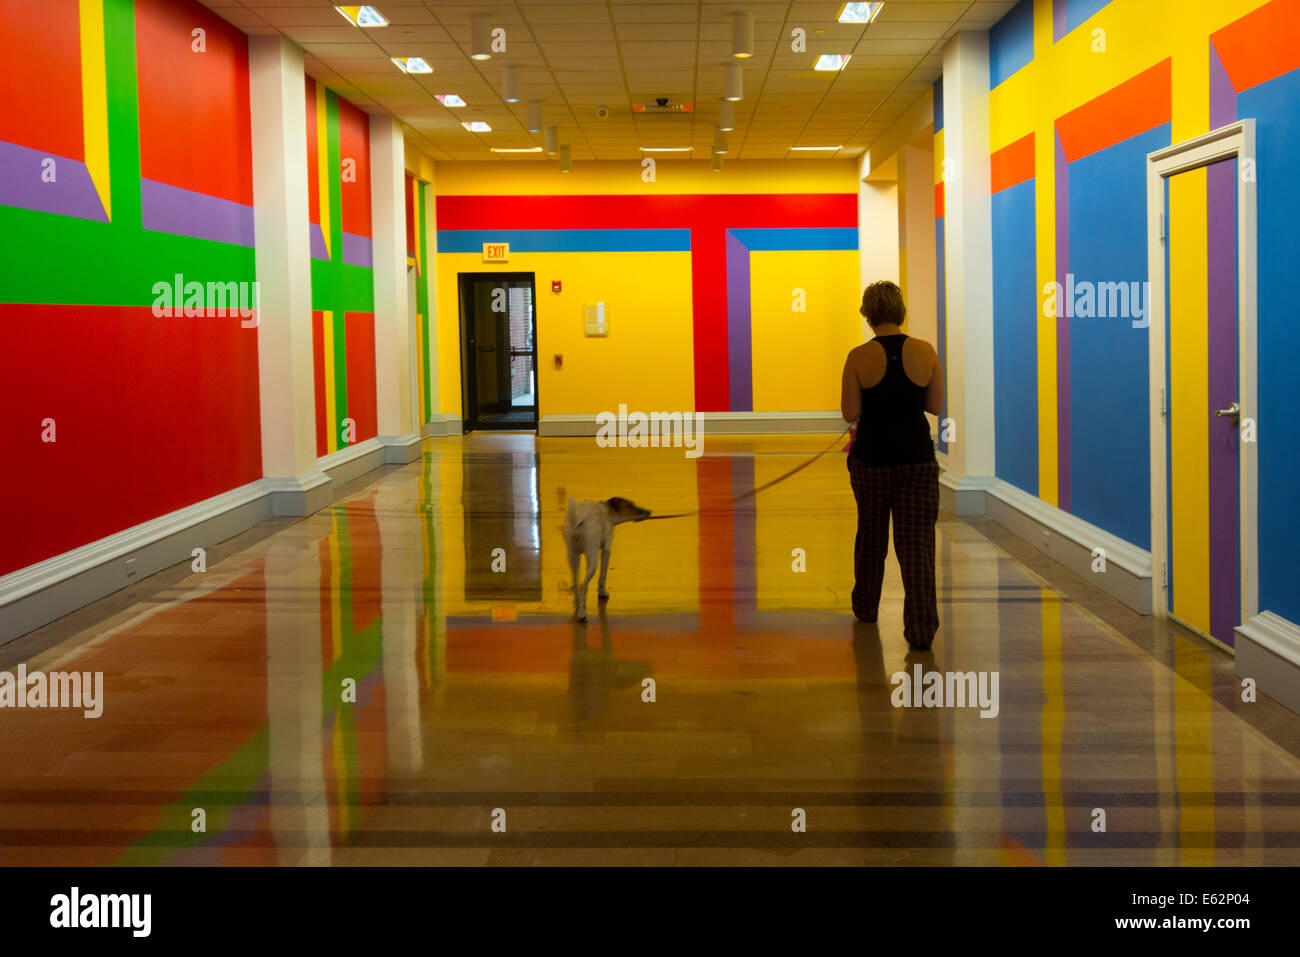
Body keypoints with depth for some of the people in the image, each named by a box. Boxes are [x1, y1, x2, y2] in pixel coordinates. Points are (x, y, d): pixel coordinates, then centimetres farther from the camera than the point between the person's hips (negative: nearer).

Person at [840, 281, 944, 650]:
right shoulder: (925, 351, -5)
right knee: (917, 542, 1)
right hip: (917, 457, 0)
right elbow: (936, 406, 2)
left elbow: (850, 413, -7)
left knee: (871, 533, 21)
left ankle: (865, 606, 38)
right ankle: (921, 628, -10)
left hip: (871, 456, 0)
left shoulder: (859, 357, -10)